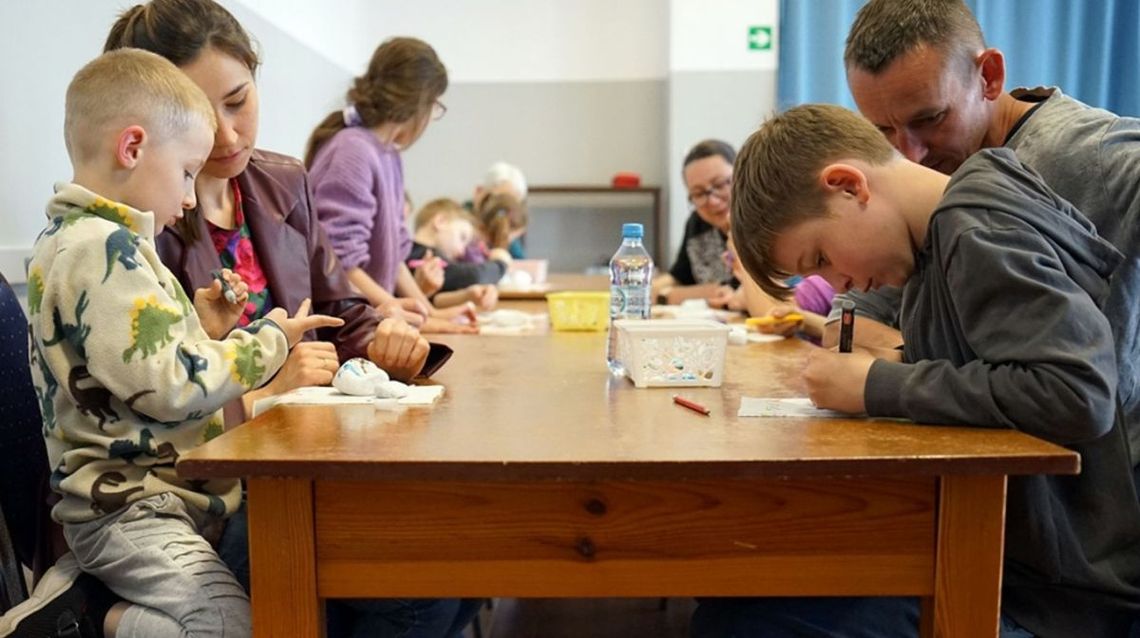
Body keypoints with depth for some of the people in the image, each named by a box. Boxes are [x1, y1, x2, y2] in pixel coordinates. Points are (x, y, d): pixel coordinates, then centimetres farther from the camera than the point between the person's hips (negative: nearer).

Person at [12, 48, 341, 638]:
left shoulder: (83, 238, 15)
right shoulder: (102, 249, -18)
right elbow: (170, 389, -22)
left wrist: (204, 330, 7)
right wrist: (268, 341, -10)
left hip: (164, 491, 10)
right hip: (124, 508, -10)